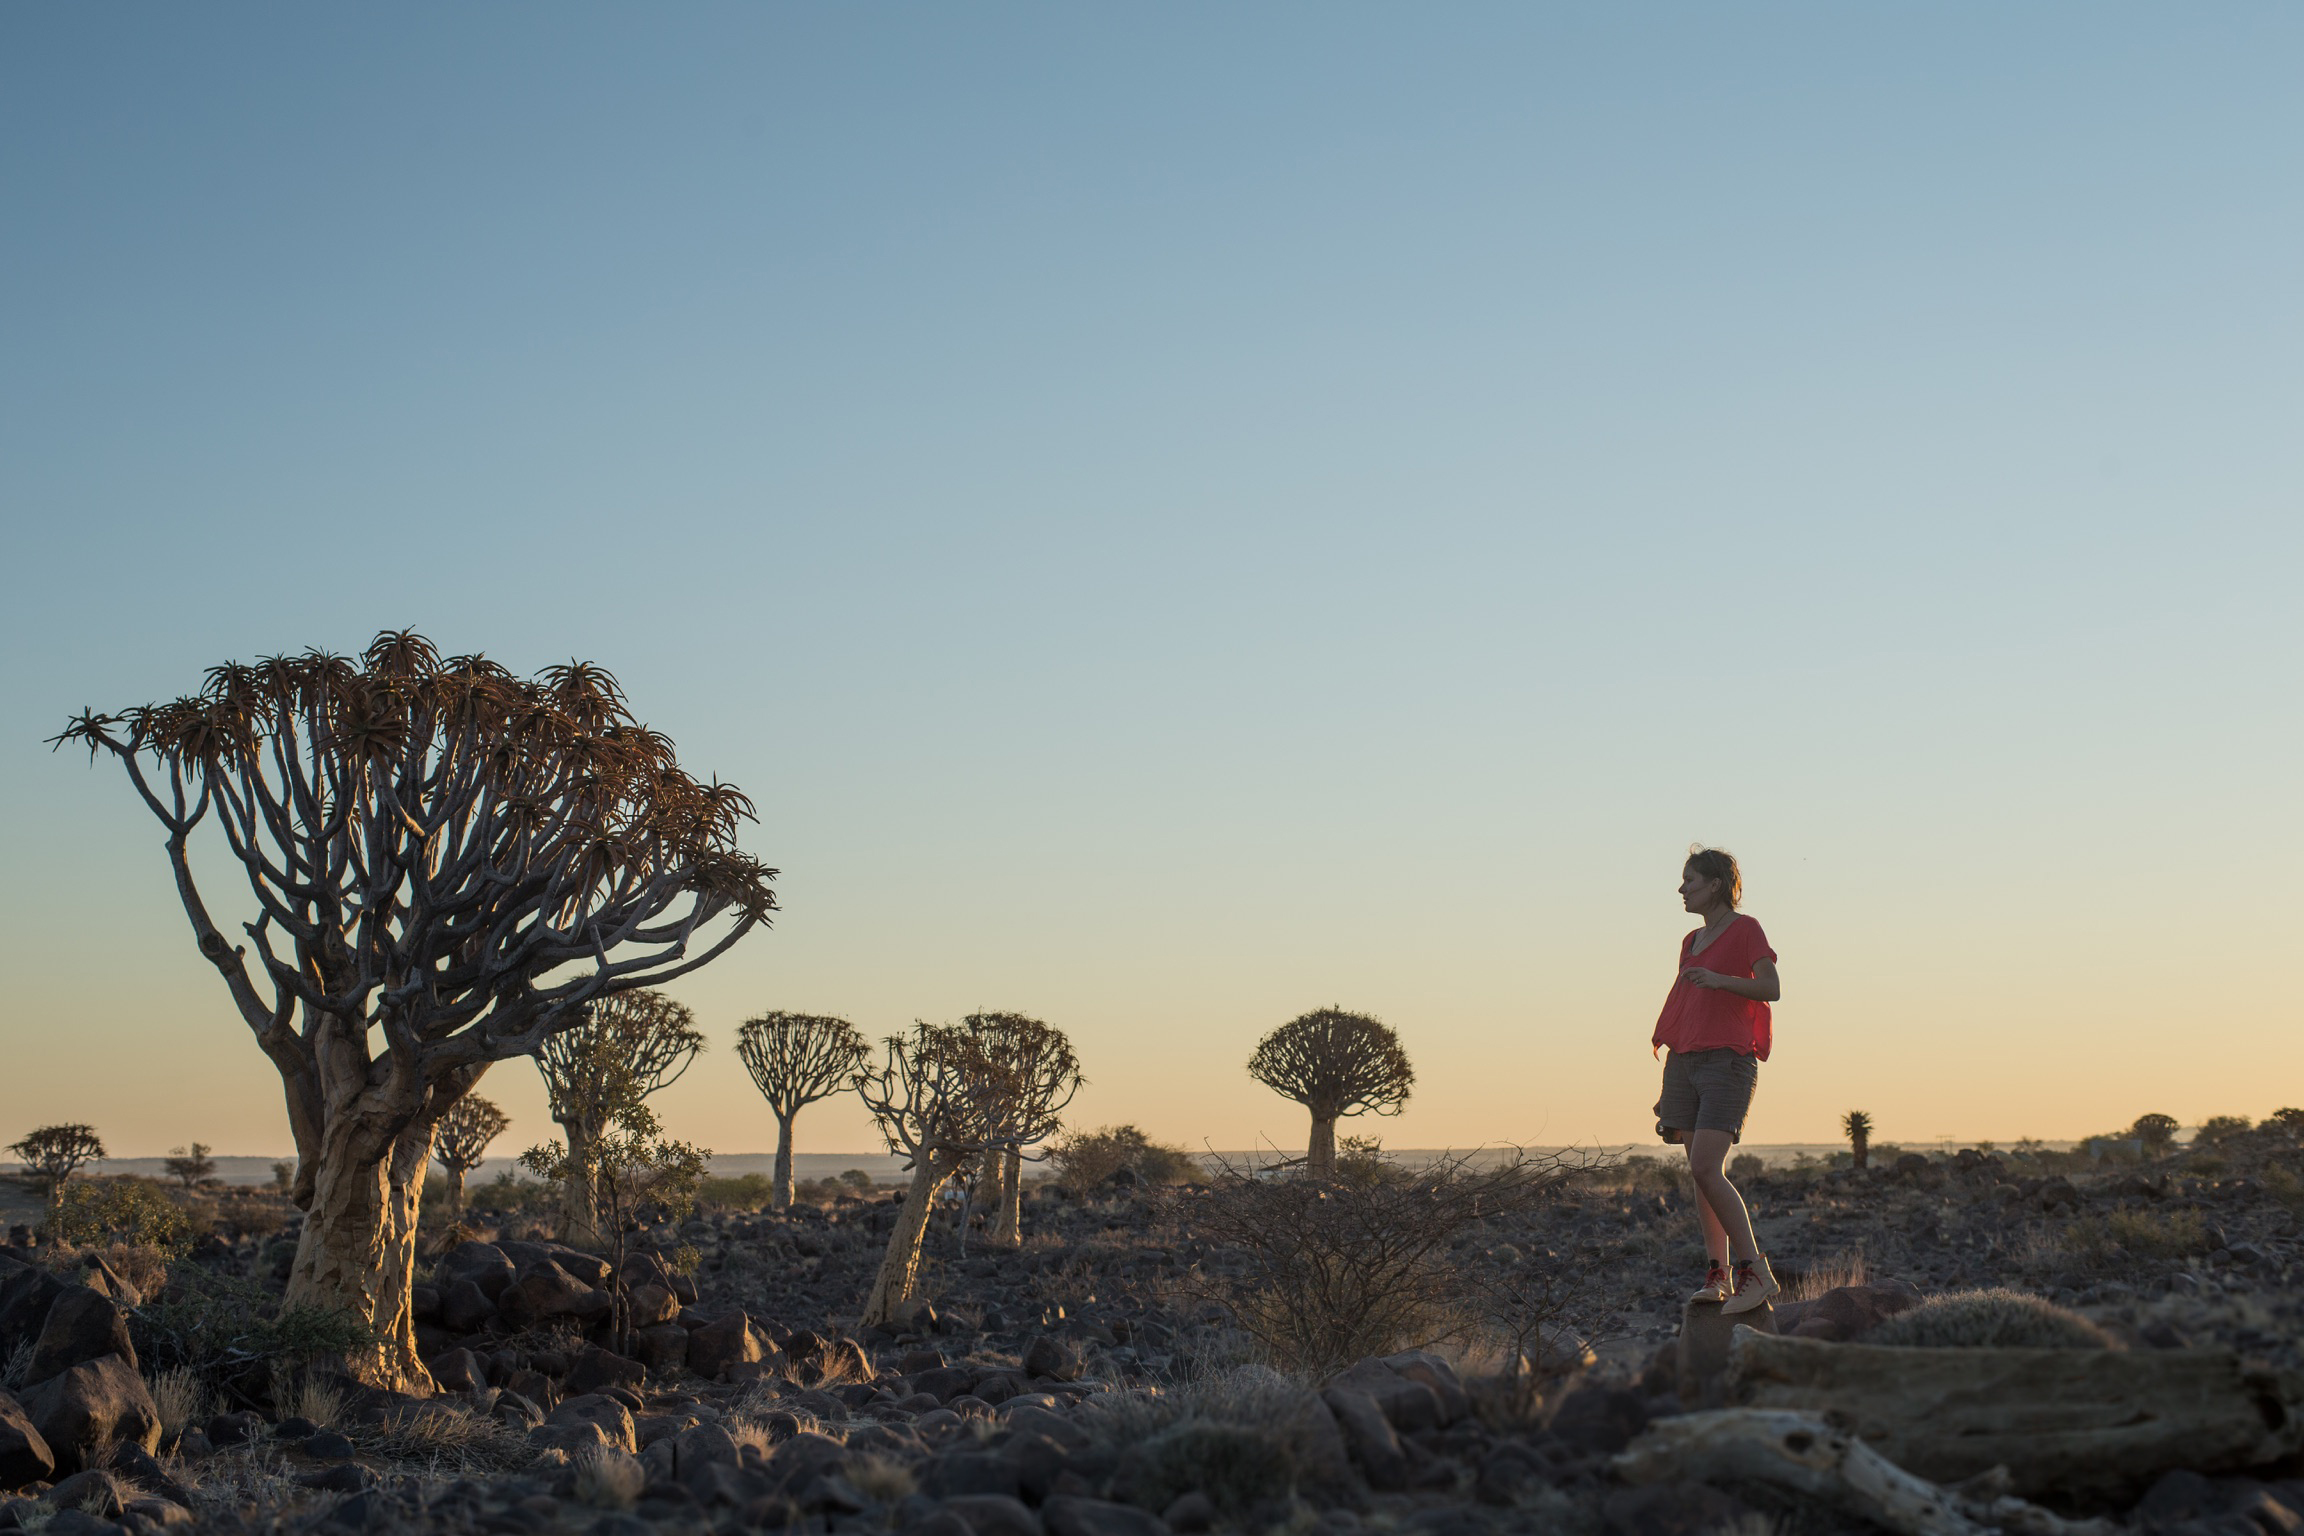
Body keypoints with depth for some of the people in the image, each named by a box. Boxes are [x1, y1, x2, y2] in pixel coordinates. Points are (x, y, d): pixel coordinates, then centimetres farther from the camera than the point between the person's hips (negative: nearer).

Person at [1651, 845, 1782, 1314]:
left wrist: (1721, 979, -30)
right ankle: (1718, 1275, 3)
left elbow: (1771, 988, -13)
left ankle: (1756, 1272, -15)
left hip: (1728, 1061, -7)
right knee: (1701, 1173, 2)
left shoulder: (1745, 929, 0)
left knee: (1705, 1169, -19)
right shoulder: (1692, 941, 21)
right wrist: (1670, 1078, 20)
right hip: (1685, 1061, 7)